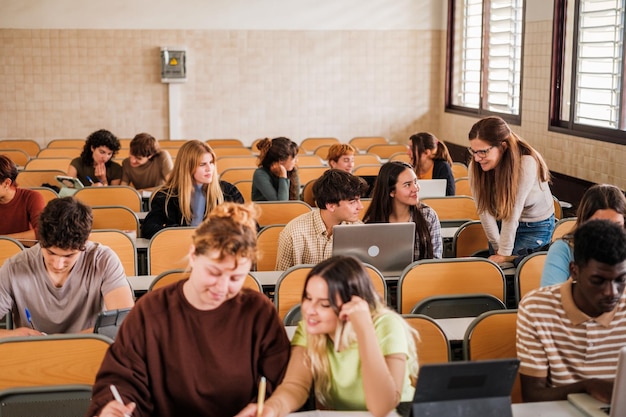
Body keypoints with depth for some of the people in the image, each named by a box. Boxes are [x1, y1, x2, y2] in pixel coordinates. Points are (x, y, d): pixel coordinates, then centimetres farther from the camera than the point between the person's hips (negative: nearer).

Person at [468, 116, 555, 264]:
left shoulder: (526, 164, -33)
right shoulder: (476, 167, -21)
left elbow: (513, 212, -30)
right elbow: (485, 210, -17)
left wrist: (504, 253, -25)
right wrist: (498, 249, -15)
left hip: (536, 225, -4)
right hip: (502, 223, 4)